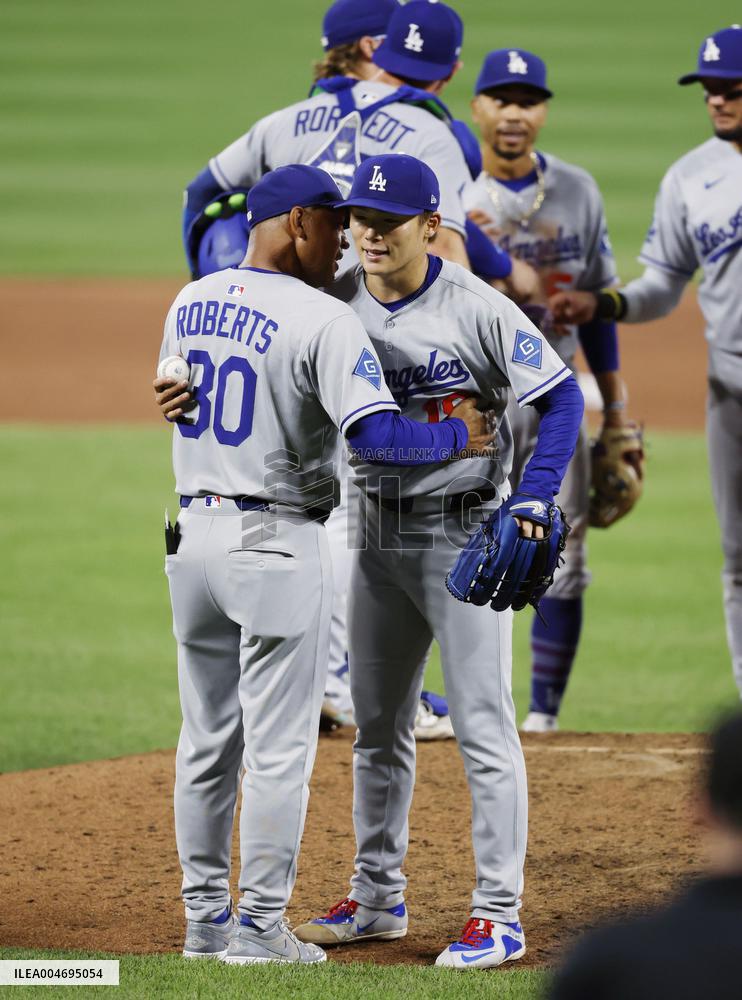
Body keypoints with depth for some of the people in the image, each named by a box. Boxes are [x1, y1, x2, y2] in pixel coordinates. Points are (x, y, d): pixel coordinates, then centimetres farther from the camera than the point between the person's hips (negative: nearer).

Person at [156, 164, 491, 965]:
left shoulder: (188, 304, 8)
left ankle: (205, 920, 20)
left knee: (206, 740, 14)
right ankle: (259, 928, 3)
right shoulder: (322, 321, -15)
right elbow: (374, 433, -25)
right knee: (278, 747, 1)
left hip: (192, 532, 7)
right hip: (277, 543, -7)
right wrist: (456, 436, -10)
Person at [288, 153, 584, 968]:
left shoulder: (478, 310, -13)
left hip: (464, 533, -6)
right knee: (377, 724, 15)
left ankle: (499, 916, -1)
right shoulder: (333, 306, 0)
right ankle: (377, 900, 27)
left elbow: (561, 398, -11)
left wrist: (531, 507, -20)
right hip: (377, 532, 6)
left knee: (483, 725, -5)